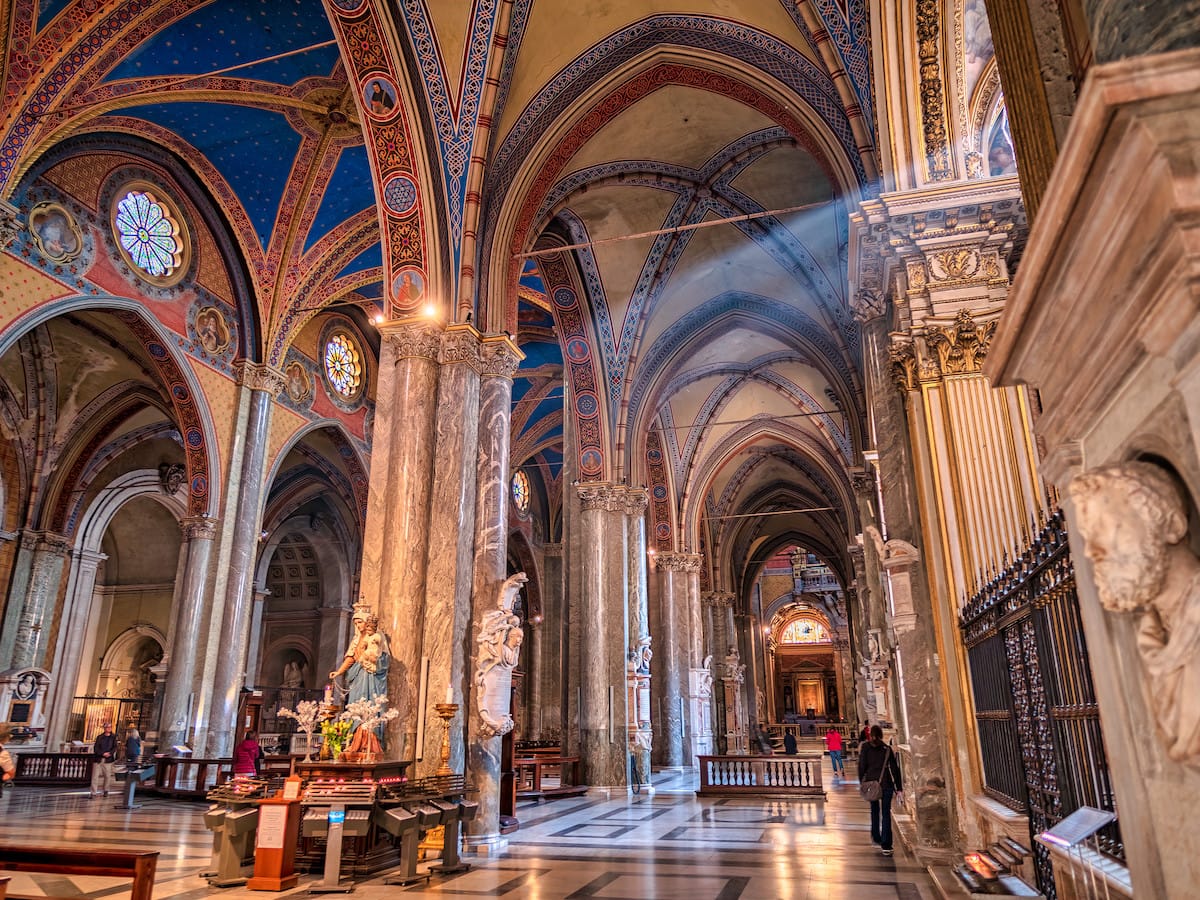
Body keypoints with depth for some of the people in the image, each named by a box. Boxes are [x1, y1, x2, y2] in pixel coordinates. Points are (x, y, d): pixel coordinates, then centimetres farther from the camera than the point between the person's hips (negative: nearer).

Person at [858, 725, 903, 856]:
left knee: (874, 810, 20)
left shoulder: (865, 748, -2)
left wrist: (862, 783, 8)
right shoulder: (887, 749, -2)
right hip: (886, 784, -1)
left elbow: (861, 767, -2)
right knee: (886, 813, 2)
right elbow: (895, 769, -2)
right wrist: (899, 788, 3)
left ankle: (876, 837, 29)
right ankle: (886, 845, -6)